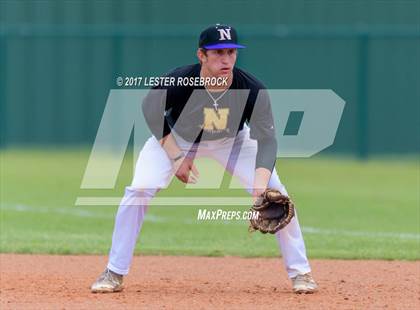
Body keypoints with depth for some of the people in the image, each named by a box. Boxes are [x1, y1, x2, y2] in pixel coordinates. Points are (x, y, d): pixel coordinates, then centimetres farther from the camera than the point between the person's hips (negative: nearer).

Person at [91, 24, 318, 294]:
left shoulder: (253, 90, -34)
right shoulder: (177, 83, -36)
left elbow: (266, 140, -31)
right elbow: (152, 111, -15)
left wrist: (261, 186, -48)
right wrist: (176, 156, -21)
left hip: (231, 141, 1)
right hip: (175, 138, -1)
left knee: (275, 192, -13)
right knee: (139, 190, -19)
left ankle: (300, 272, 3)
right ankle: (115, 274, -6)